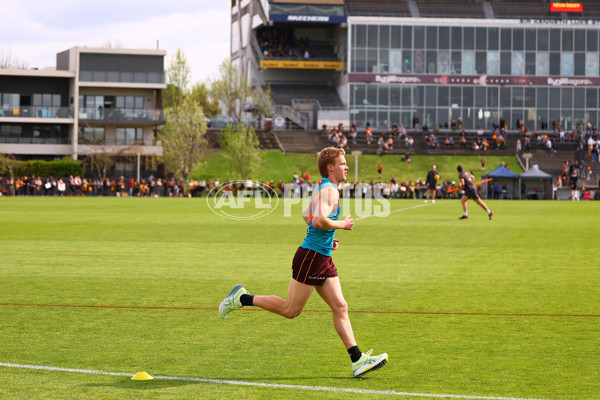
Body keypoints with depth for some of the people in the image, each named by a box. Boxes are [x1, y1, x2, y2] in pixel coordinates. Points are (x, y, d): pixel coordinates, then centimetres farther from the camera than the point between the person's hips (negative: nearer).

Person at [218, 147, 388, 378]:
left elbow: (306, 215, 29)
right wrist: (341, 225, -15)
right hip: (311, 257, -10)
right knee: (291, 311, -2)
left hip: (323, 258, 10)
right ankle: (242, 299, 10)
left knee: (340, 307, 3)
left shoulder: (320, 188, 15)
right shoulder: (329, 190, -16)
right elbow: (319, 220, -31)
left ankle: (357, 360, 1)